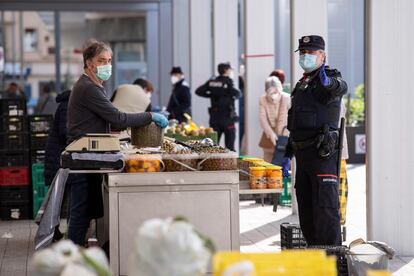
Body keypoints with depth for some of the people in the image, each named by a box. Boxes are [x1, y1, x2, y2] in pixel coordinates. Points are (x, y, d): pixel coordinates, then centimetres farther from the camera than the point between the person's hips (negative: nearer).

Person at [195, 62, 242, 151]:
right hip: (227, 117, -5)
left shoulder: (212, 81, 5)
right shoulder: (228, 81, -10)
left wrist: (211, 95, 11)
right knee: (229, 145, -1)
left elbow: (198, 91, 4)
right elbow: (237, 94, -21)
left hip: (214, 116, 5)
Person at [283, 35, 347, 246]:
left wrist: (329, 83, -56)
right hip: (303, 154, 9)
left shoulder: (329, 79, -5)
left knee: (325, 207, -12)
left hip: (323, 155, -9)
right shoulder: (302, 84, 21)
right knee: (305, 209, 12)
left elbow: (341, 87, -32)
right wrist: (288, 155, 23)